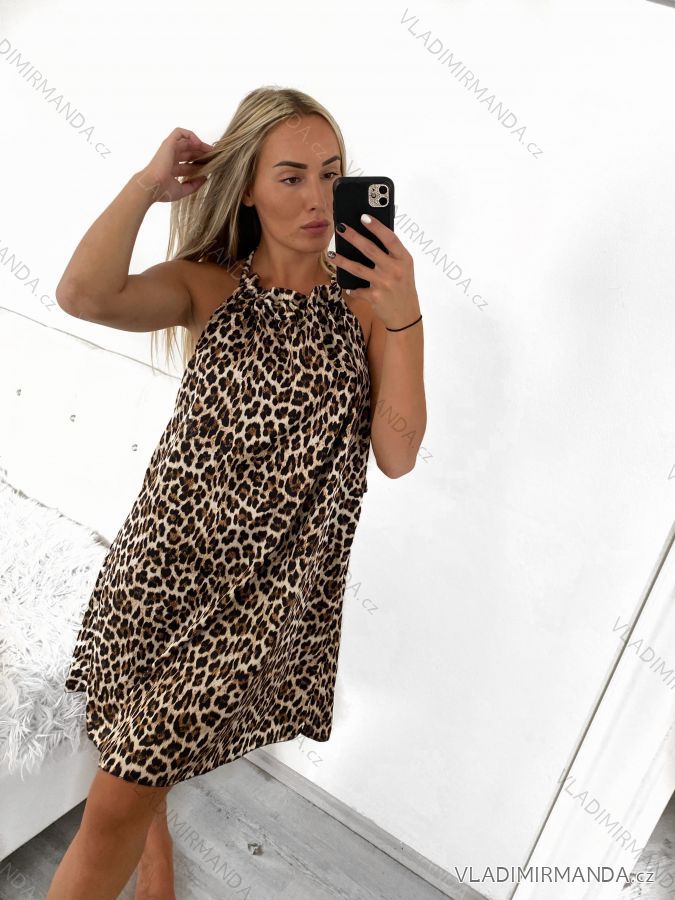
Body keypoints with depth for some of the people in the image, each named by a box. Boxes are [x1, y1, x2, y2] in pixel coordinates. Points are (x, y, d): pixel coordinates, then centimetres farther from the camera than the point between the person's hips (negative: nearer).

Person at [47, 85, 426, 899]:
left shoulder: (367, 302, -3)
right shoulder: (209, 286, -2)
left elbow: (397, 455, -10)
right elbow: (84, 296, -21)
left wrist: (403, 315, -17)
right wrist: (149, 182, -12)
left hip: (270, 584, -1)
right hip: (169, 555, 2)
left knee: (120, 801, 6)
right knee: (142, 749, 21)